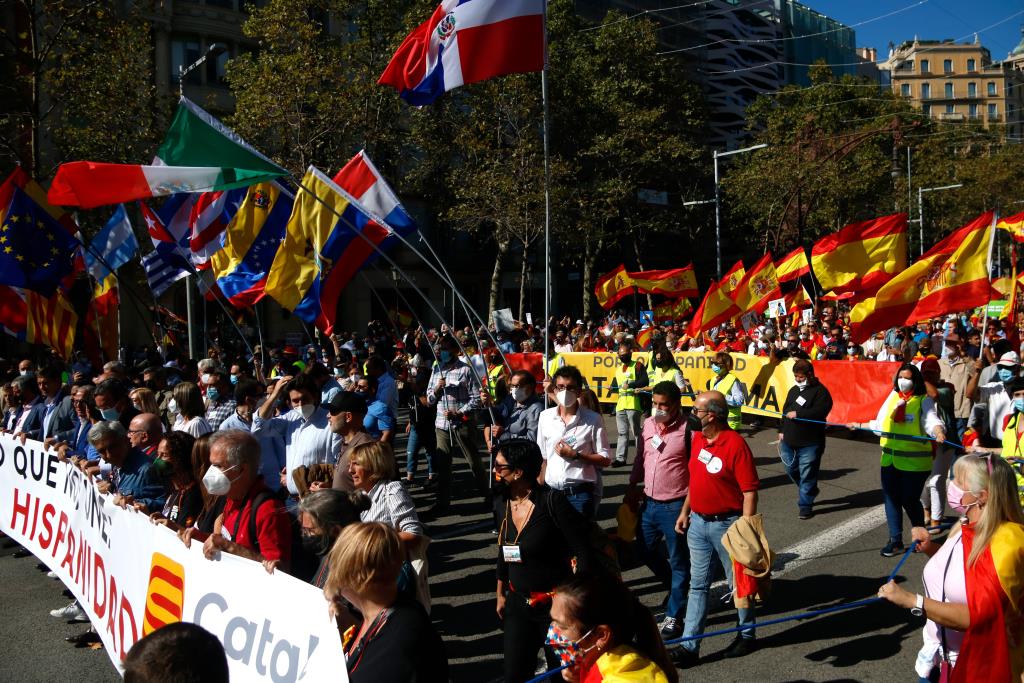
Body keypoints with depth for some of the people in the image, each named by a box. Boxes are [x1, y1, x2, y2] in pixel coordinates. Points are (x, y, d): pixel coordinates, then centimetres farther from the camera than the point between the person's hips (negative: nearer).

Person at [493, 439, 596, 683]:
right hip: (518, 605, 5)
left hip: (557, 605, -5)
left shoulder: (552, 502, -20)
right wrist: (501, 594, 21)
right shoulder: (501, 503, 0)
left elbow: (583, 552, -18)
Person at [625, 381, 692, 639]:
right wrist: (633, 488, 16)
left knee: (678, 562, 6)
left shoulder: (687, 430, -14)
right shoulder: (648, 424, 4)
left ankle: (674, 616, 19)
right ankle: (675, 588, 43)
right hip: (649, 502, 7)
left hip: (675, 506, -7)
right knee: (646, 551, 19)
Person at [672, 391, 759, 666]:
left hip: (726, 524, -7)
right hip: (697, 522, 7)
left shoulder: (736, 444, -20)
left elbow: (750, 491, -19)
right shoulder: (698, 439, 4)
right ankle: (689, 646, 15)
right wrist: (685, 512, 13)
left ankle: (746, 635, 32)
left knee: (737, 582, 12)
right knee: (697, 584, 10)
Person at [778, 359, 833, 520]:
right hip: (789, 440, 8)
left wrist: (797, 414, -23)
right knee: (791, 468, 16)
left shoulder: (820, 391, -9)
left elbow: (820, 412, -23)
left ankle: (805, 506, 8)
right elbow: (785, 410, 23)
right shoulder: (793, 390, 15)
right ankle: (809, 492, 39)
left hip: (810, 443, -7)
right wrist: (782, 430, 18)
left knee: (807, 475, -2)